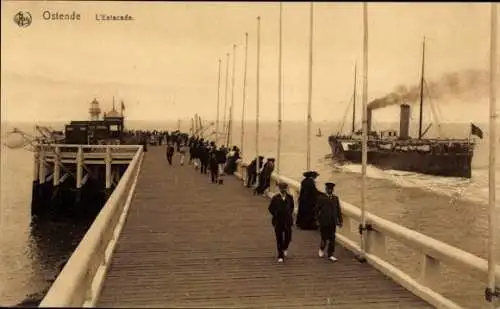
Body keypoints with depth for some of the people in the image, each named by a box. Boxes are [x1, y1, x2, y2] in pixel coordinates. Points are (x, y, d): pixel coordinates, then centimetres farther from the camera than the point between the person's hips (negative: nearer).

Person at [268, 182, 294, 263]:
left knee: (288, 237, 3)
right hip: (278, 221, -1)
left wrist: (289, 214, 5)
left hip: (287, 221, 2)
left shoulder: (290, 197, -3)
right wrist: (276, 214, -5)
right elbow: (270, 208, 0)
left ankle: (285, 248, 36)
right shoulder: (275, 198, -9)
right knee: (279, 238, 4)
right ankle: (280, 256, 15)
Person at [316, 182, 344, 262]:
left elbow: (338, 210, 9)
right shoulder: (321, 198, -1)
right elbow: (317, 209, -2)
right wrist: (318, 219, -5)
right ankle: (321, 249, 30)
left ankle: (330, 255, 12)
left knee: (332, 239, 3)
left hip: (333, 222, 3)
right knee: (324, 238, 0)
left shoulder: (335, 198, 10)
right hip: (324, 222, -3)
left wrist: (340, 220, 6)